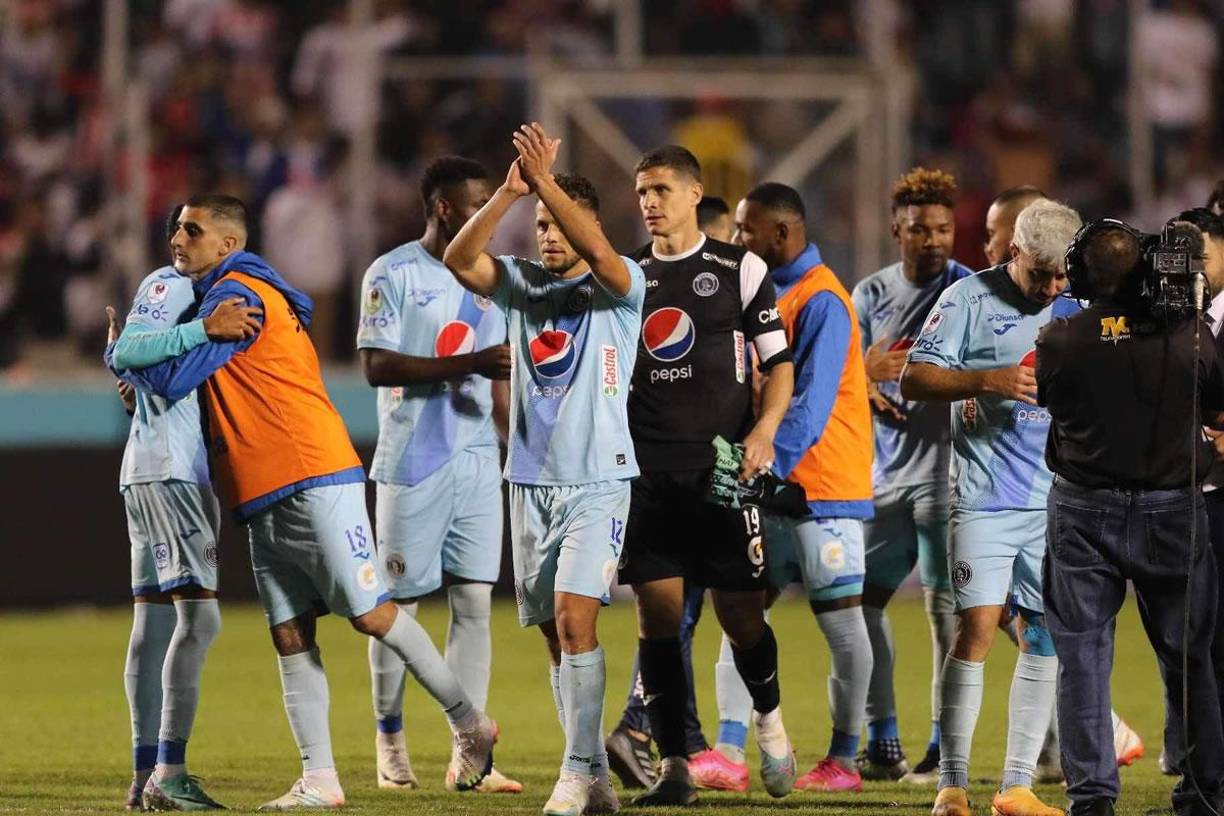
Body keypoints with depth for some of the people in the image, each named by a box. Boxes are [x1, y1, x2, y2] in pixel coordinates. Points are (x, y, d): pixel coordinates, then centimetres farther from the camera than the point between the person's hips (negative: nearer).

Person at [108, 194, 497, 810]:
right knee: (290, 638, 3)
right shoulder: (225, 295, 20)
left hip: (313, 482, -10)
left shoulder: (236, 294, -11)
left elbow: (174, 379, -15)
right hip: (265, 499, 10)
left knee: (371, 614, -8)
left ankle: (469, 724, 4)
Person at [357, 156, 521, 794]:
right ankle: (389, 744, 12)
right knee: (398, 603, 1)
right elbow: (377, 366, -15)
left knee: (474, 603, 0)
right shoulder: (393, 274, -6)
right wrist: (468, 363, -22)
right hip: (412, 467, -5)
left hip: (478, 465, 5)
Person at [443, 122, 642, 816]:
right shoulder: (524, 284, 10)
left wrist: (545, 180, -26)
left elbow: (599, 253, -25)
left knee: (574, 619, -18)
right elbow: (460, 260, -6)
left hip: (598, 479, -6)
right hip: (532, 479, 6)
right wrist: (511, 191, -17)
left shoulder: (621, 287, -3)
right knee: (555, 630, 7)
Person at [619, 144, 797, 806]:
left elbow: (779, 361, 2)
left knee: (739, 612, -2)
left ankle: (769, 722, 25)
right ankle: (673, 766, 1)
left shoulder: (740, 270, 2)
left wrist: (764, 432, -13)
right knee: (656, 614, -3)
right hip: (644, 472, 3)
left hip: (722, 469, -3)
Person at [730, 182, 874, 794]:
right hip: (775, 487, 9)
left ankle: (843, 761, 2)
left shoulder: (820, 301, -15)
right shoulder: (771, 293, 13)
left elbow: (810, 407, -21)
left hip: (822, 487, -9)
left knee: (840, 619, -2)